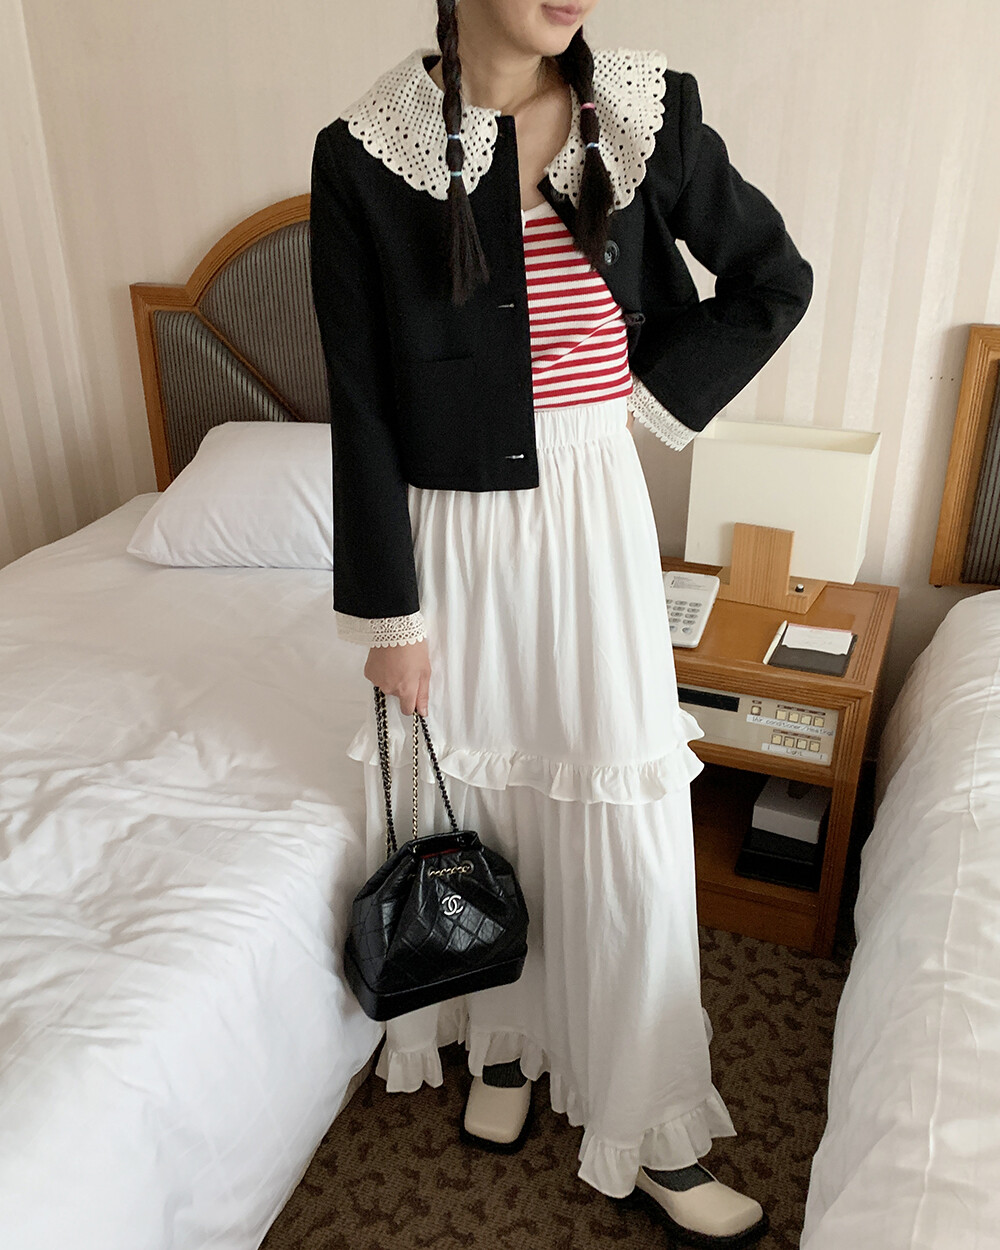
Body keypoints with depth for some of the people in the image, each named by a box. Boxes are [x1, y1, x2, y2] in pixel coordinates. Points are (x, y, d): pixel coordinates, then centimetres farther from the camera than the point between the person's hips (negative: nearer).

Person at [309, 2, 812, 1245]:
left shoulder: (645, 112, -4)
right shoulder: (364, 151, -7)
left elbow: (775, 279, 9)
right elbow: (363, 408, -7)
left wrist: (654, 393, 0)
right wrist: (388, 614, -6)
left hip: (591, 522, 1)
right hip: (449, 534, 0)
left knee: (623, 824, 7)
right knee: (474, 800, 16)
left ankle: (653, 1135, 30)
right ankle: (503, 1040, 46)